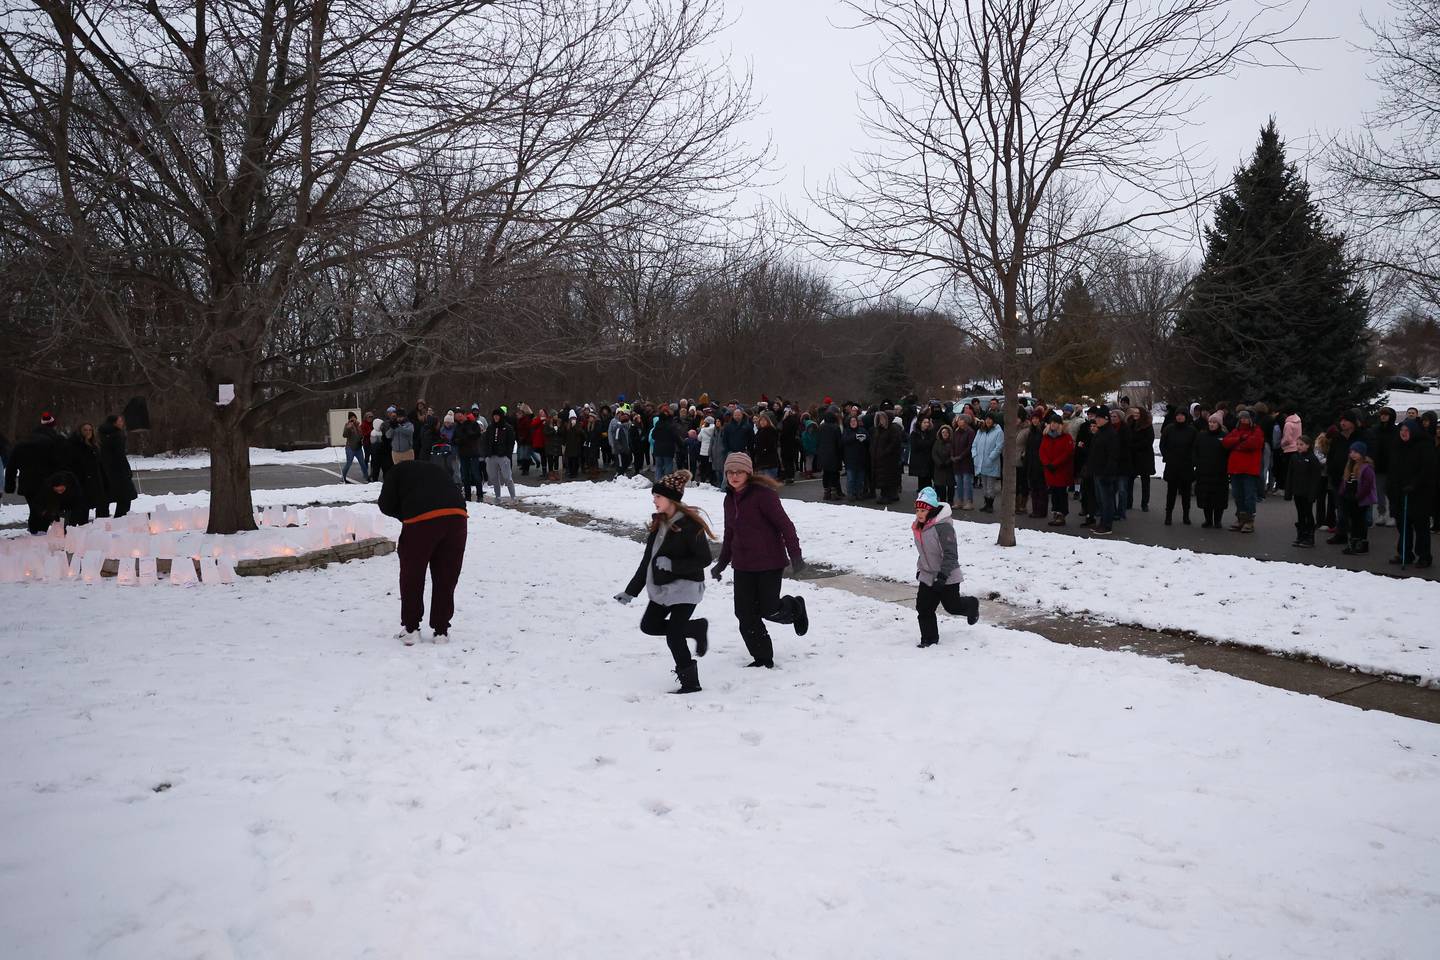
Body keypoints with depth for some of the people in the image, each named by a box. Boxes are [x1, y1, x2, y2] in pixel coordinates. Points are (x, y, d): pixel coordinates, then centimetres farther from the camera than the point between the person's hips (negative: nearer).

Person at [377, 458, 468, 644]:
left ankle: (410, 628, 23)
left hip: (422, 519, -4)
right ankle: (441, 630, 21)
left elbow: (386, 505, 10)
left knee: (412, 578, 15)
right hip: (456, 515, 4)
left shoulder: (397, 471, 22)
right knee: (446, 578, 15)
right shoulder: (438, 469, 36)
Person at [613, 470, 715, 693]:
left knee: (674, 636, -8)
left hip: (684, 588, -9)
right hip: (661, 588, 9)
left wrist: (672, 565, -26)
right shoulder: (659, 522, 6)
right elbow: (648, 559, 12)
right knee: (649, 625, 14)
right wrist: (631, 591, 12)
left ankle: (691, 683, 8)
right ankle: (697, 628, 27)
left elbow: (704, 559, -17)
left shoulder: (690, 524, -18)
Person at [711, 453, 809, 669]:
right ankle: (763, 658, 16)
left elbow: (784, 524, -17)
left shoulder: (763, 494, -15)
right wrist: (722, 563, 21)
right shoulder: (730, 499, 10)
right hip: (743, 565, 7)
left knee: (768, 609, -3)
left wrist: (795, 554, -21)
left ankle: (794, 607, 32)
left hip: (769, 563, -7)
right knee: (745, 613, 2)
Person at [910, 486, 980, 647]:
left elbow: (951, 554, -26)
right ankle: (929, 639, 15)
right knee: (923, 608, 3)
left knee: (952, 606, 10)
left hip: (947, 577, -7)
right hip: (927, 576, 7)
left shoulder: (943, 526, -25)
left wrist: (943, 574, -30)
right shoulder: (918, 527, 3)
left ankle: (972, 605, 42)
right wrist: (920, 569, 22)